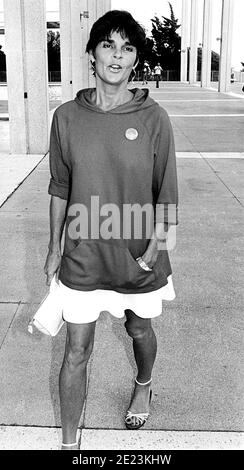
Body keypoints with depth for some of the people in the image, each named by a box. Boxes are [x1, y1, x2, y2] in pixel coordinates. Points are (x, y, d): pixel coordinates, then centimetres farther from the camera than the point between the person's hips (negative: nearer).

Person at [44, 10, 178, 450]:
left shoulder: (153, 118, -10)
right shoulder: (67, 116, -5)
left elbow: (166, 197, -4)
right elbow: (59, 188, 4)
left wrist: (152, 252, -11)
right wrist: (54, 247, 7)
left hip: (139, 258, 0)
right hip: (82, 258, 1)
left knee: (139, 330, 23)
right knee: (76, 352, 7)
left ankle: (143, 388, 55)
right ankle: (69, 444, 26)